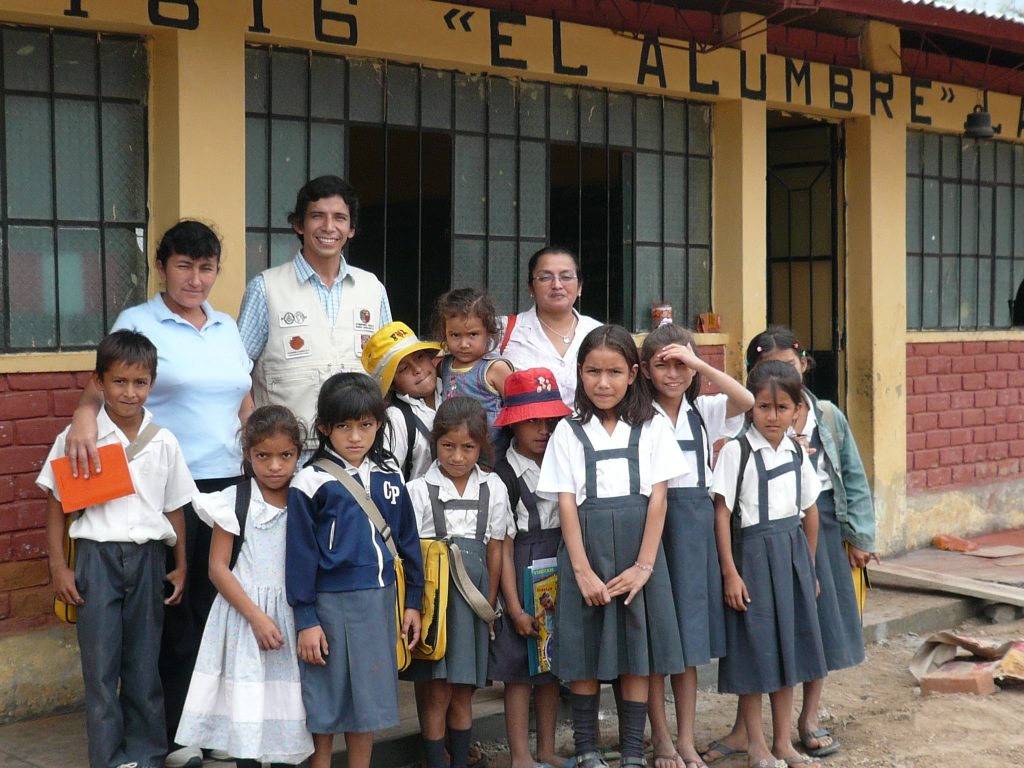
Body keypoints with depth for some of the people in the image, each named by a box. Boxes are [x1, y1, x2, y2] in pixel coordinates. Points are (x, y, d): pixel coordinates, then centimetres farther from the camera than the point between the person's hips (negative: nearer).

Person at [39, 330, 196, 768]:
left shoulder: (164, 442, 3)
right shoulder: (77, 438, -3)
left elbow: (174, 509, 10)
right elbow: (55, 503, 1)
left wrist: (181, 566, 10)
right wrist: (58, 566, -2)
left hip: (148, 557, 2)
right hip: (97, 555, -1)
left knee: (144, 662, 8)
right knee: (100, 664, 1)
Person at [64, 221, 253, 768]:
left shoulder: (227, 328, 15)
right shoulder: (138, 323, -1)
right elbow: (103, 386, -8)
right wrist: (84, 414, -30)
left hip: (227, 482, 5)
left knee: (217, 602, 7)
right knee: (174, 607, 0)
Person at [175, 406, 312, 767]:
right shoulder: (233, 502, -4)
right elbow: (218, 568, -7)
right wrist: (257, 617, -13)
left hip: (292, 617, 2)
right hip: (244, 615, -2)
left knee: (285, 706, 5)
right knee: (245, 708, 0)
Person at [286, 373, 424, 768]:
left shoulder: (389, 476, 6)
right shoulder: (311, 483, -7)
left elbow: (408, 540, 12)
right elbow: (300, 554, -6)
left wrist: (413, 602, 10)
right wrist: (305, 621, -8)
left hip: (379, 601, 4)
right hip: (331, 604, -4)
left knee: (368, 703, 12)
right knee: (325, 706, 5)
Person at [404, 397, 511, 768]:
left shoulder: (493, 489, 6)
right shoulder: (419, 490, -3)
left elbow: (494, 550, 9)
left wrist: (489, 605, 7)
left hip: (473, 601, 3)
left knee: (462, 695, 10)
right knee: (436, 693, -2)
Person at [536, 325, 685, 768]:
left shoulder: (652, 428, 6)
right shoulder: (569, 432, 6)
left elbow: (657, 499, 1)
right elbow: (566, 503, -1)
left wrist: (644, 566, -9)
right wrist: (583, 570, -10)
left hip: (637, 552, 0)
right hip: (587, 549, 0)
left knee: (637, 655, 3)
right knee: (584, 653, 3)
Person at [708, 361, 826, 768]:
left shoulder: (797, 453, 6)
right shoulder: (736, 451, -10)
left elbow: (810, 510, 14)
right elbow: (722, 513, -12)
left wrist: (809, 564, 15)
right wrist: (729, 572, -15)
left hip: (792, 554, 5)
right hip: (752, 553, -5)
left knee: (788, 647, 10)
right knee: (754, 648, 1)